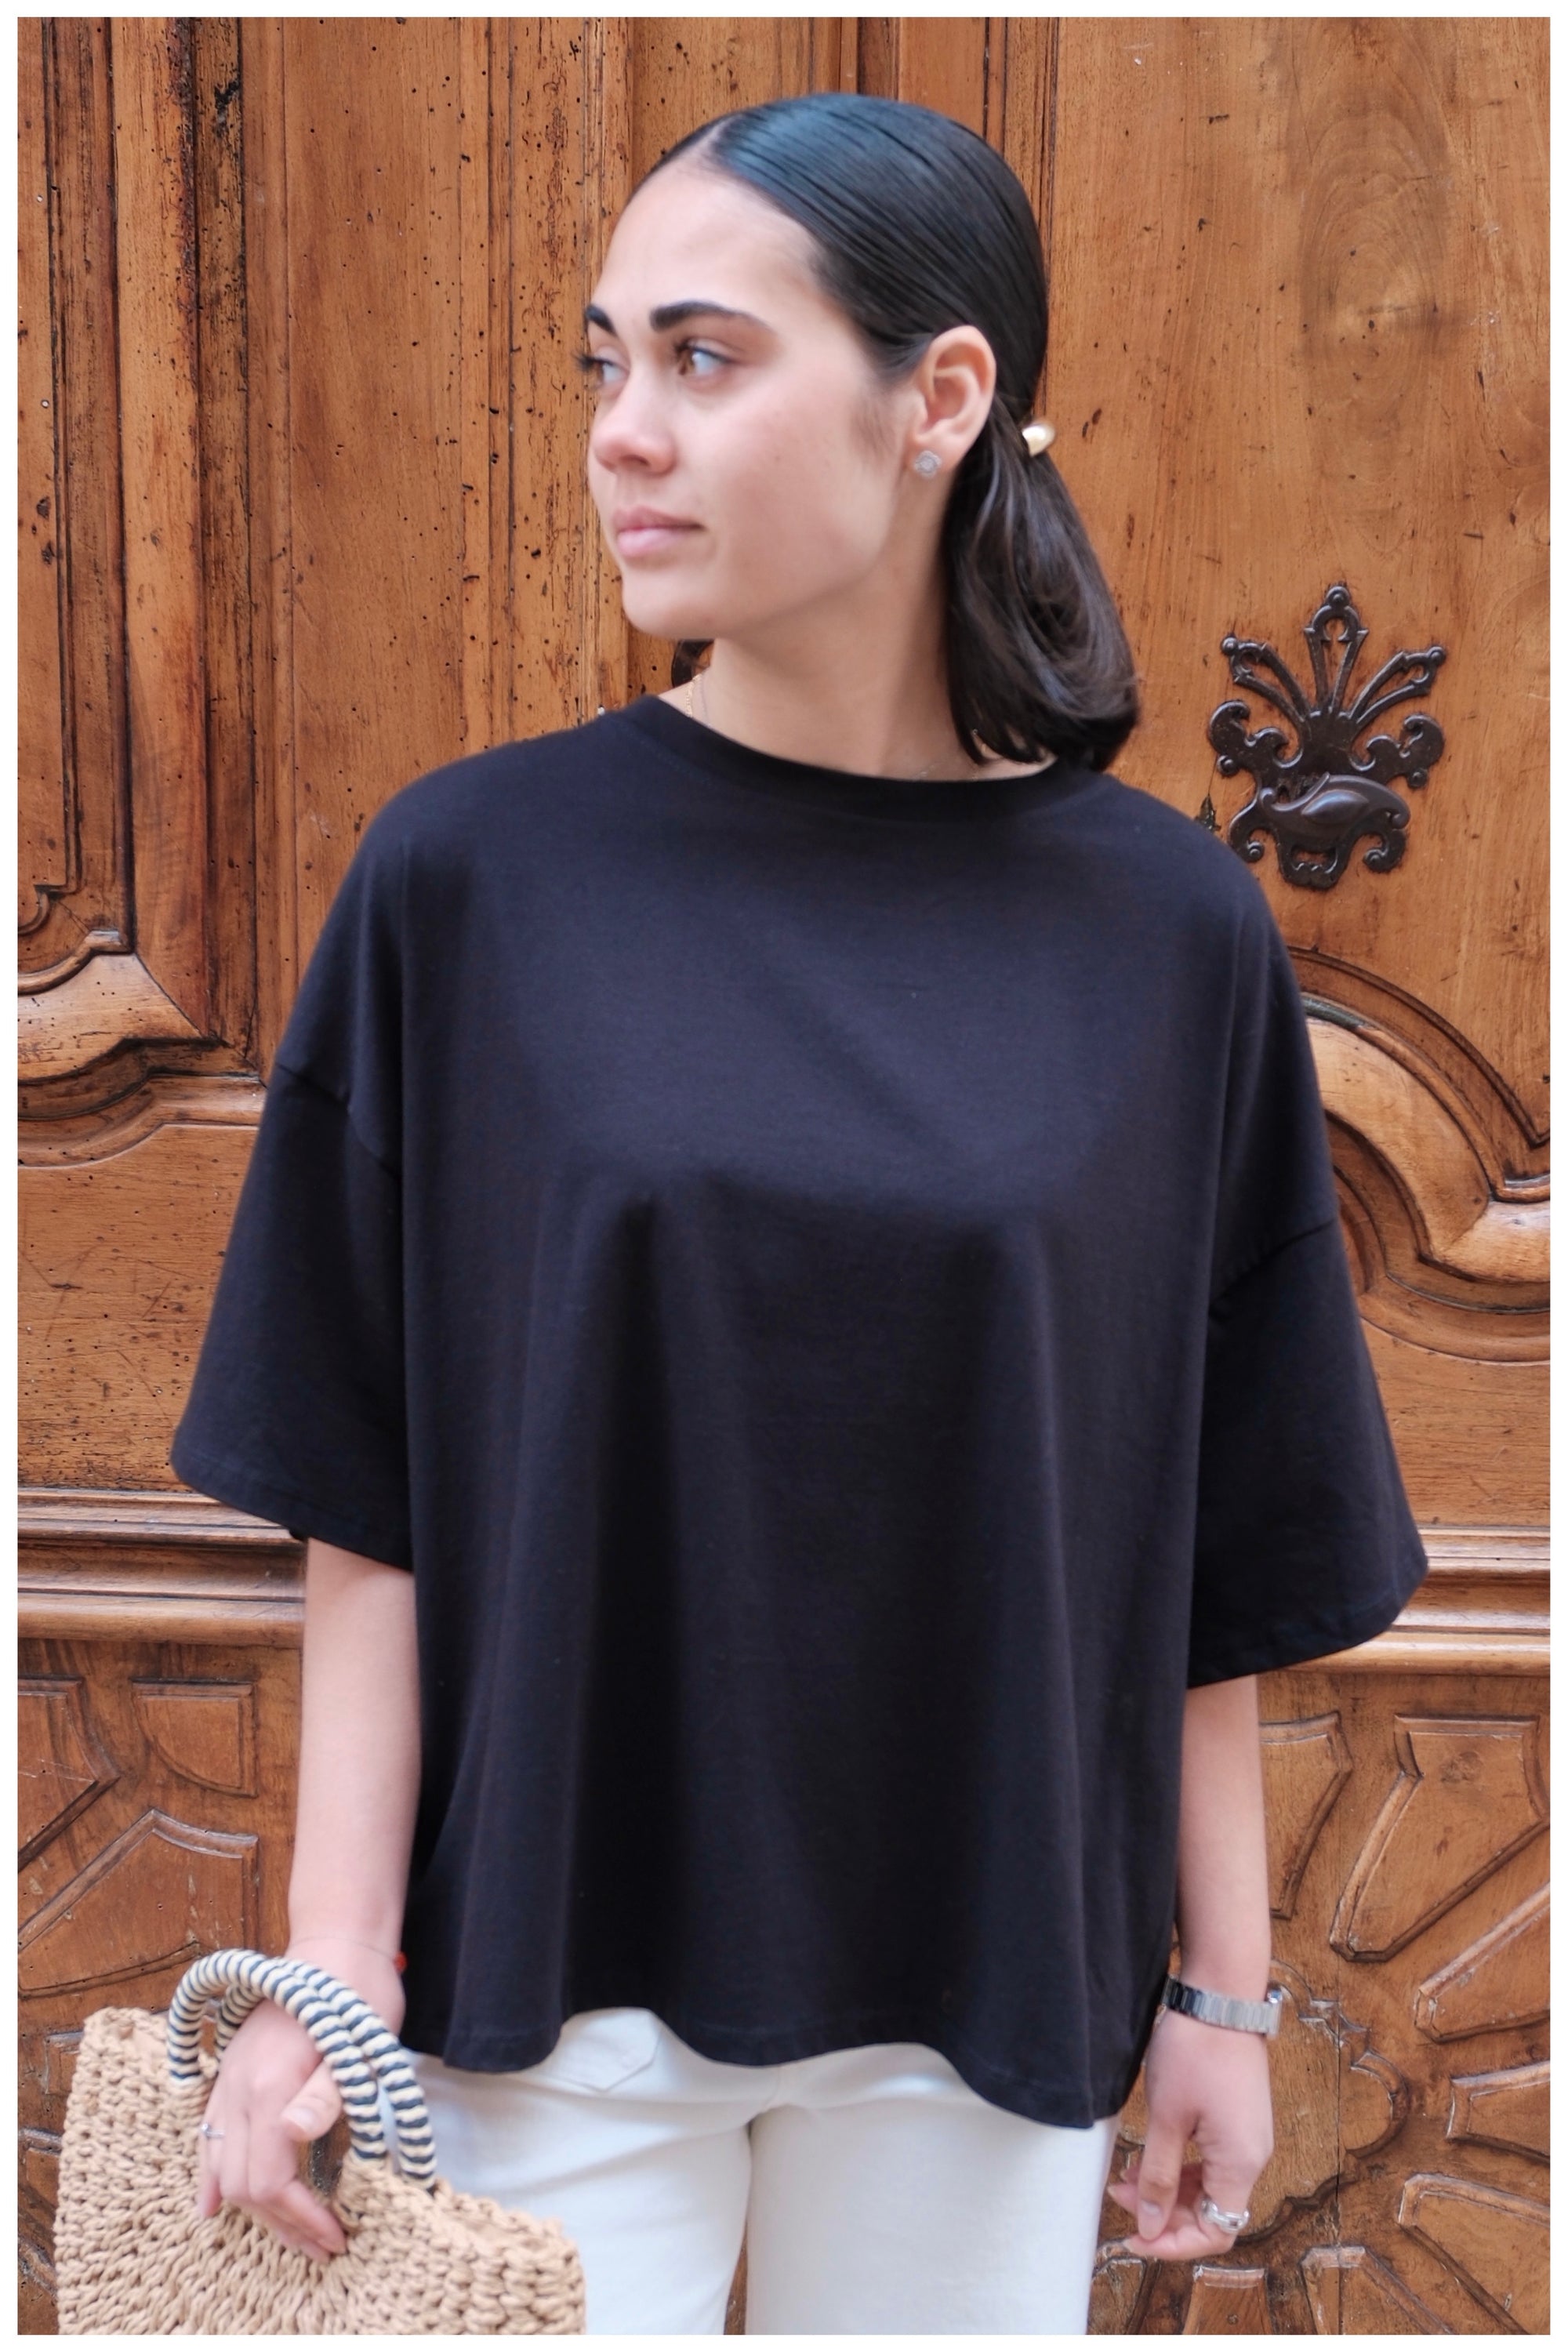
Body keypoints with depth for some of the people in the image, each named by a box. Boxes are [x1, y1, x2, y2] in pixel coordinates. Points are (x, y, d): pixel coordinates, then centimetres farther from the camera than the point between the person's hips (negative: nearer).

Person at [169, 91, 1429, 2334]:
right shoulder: (473, 874, -8)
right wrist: (335, 1965, -8)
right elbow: (370, 1496, -6)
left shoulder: (1165, 930, -5)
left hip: (986, 1994, 2)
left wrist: (1223, 1993, 4)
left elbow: (1203, 1544, 0)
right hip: (555, 1972, -1)